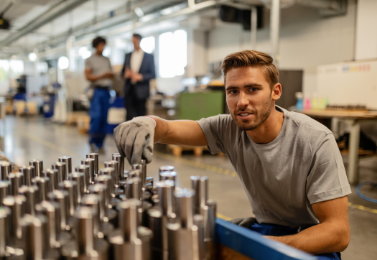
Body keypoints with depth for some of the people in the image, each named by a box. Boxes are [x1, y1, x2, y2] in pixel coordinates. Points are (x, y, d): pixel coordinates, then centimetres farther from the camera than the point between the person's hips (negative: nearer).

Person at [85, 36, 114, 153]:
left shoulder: (107, 60, 18)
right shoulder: (89, 60, 5)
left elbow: (111, 74, 16)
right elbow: (88, 76, -4)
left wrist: (110, 75, -8)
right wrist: (102, 76, -18)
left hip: (106, 91, 4)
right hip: (96, 90, -4)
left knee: (104, 119, 2)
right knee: (96, 116, -14)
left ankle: (100, 144, 8)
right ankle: (93, 142, -3)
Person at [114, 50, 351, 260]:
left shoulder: (316, 142, -23)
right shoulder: (229, 129, -11)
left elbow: (338, 233, -23)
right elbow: (168, 130, -21)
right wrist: (147, 123, -46)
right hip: (264, 227, 4)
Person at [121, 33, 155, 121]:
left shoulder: (149, 57, 4)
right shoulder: (128, 56, 14)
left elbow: (152, 74, 0)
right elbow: (123, 71, 18)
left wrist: (140, 76, -14)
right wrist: (125, 73, -7)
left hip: (141, 91, -2)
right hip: (129, 90, 2)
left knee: (140, 115, 2)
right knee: (130, 115, -6)